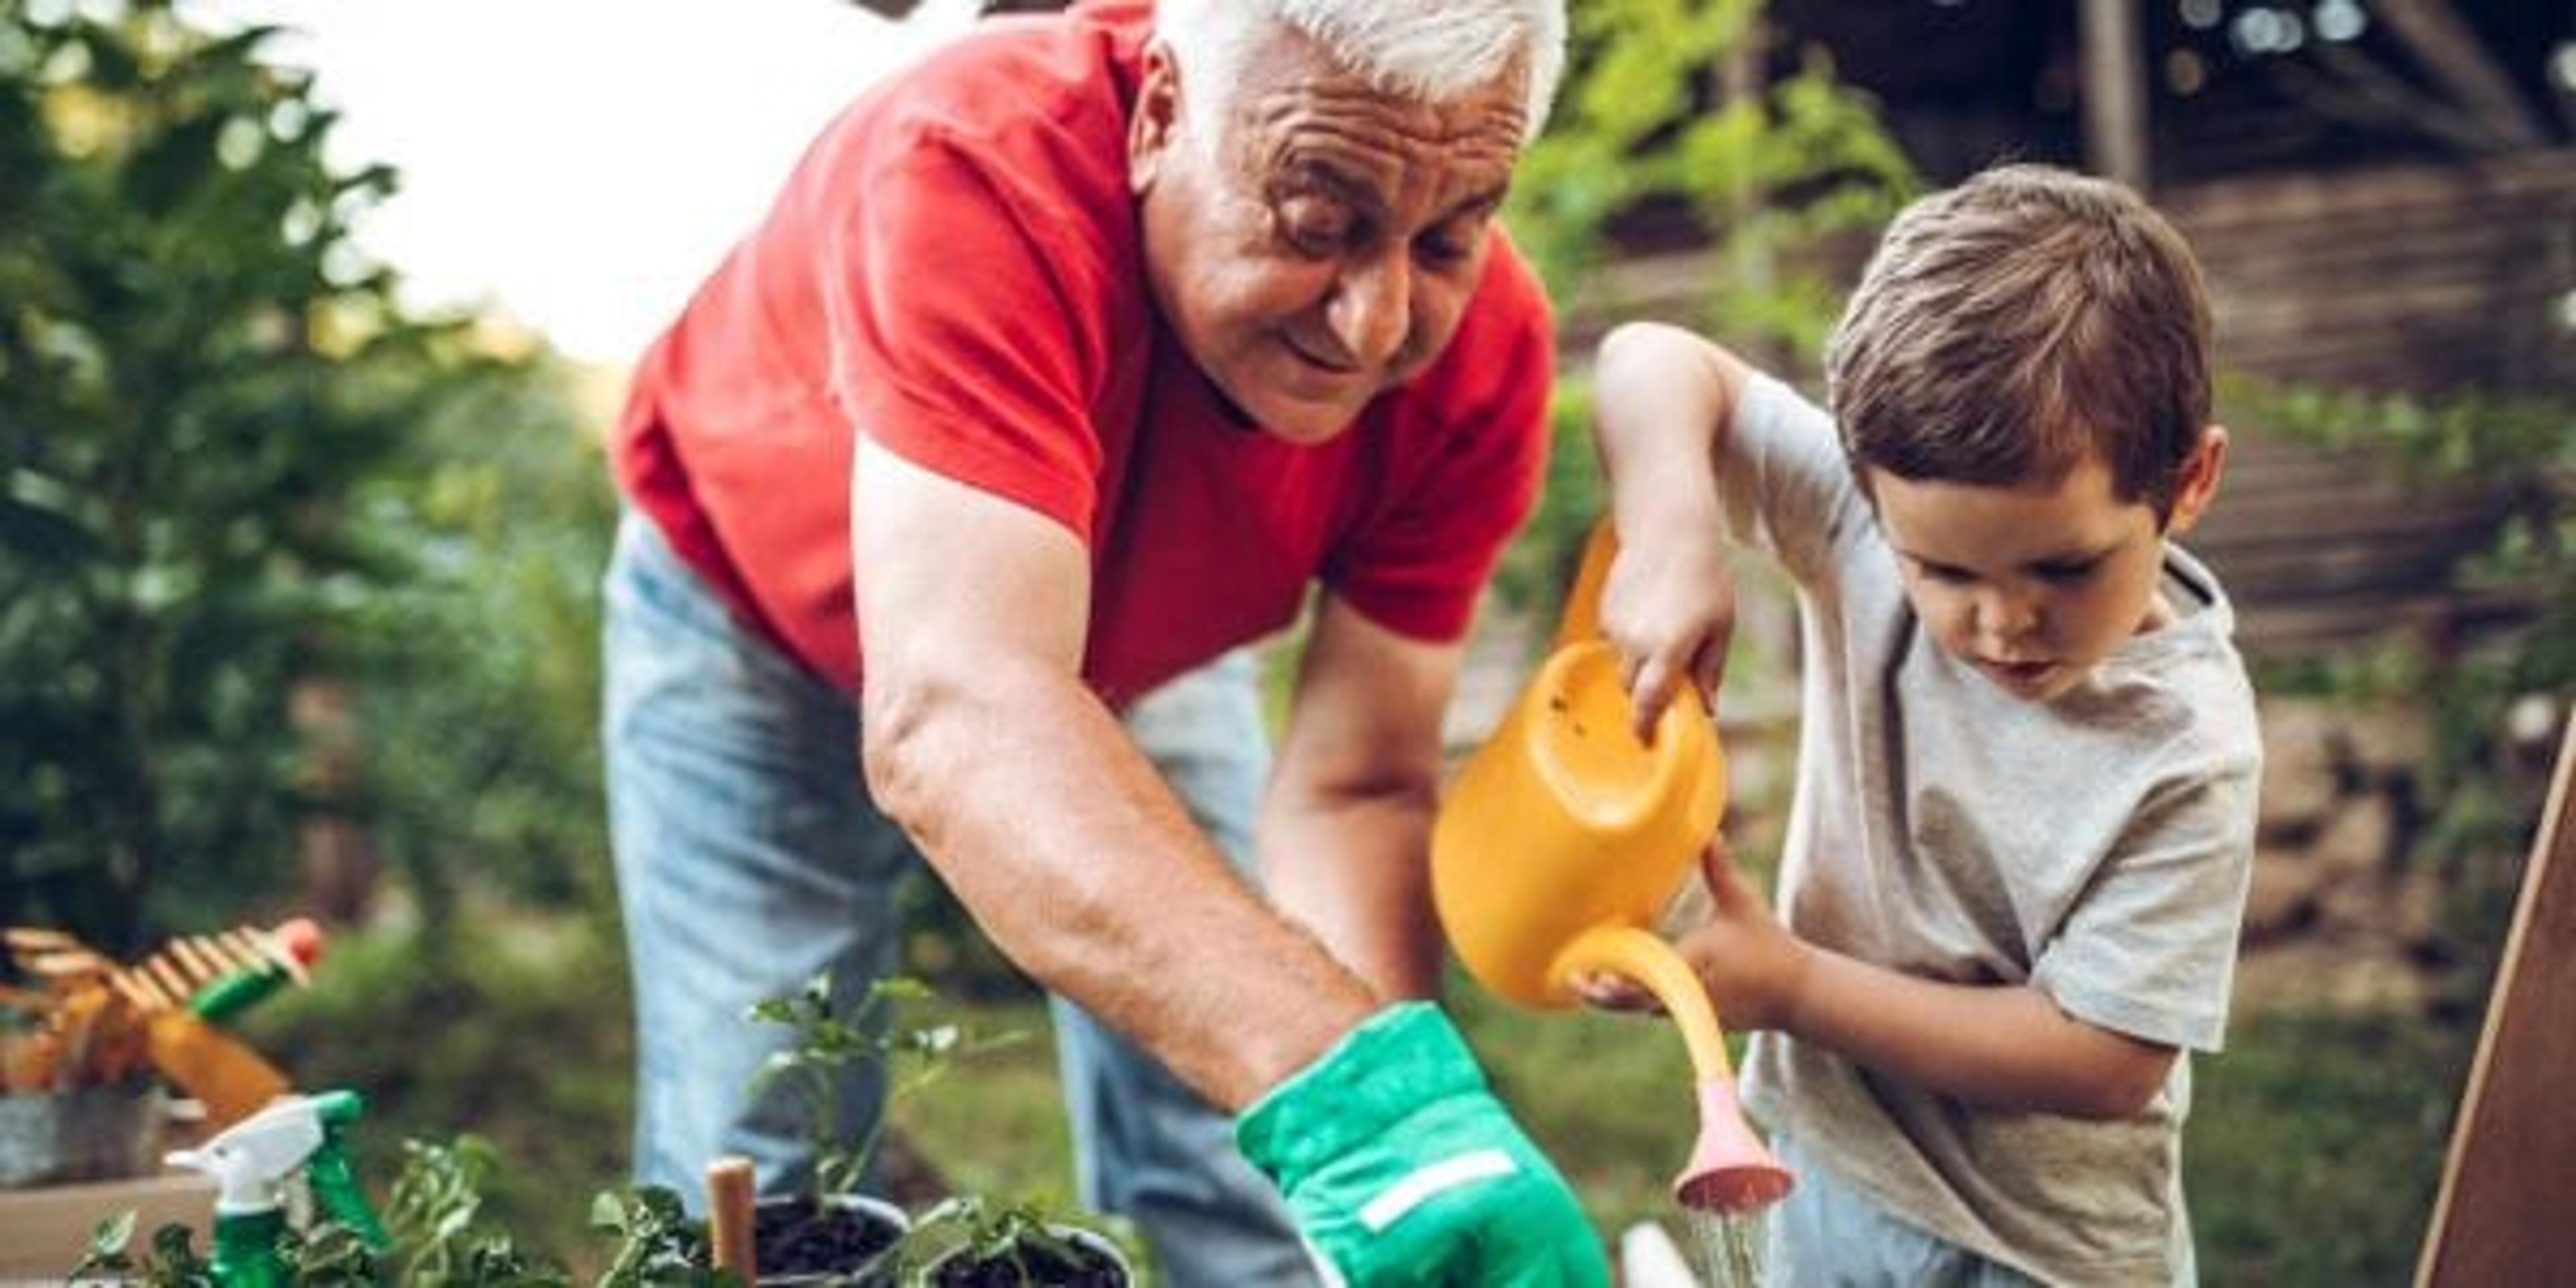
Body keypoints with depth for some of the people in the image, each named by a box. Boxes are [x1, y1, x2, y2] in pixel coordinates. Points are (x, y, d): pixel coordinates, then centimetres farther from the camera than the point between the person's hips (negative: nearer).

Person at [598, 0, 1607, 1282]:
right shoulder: (976, 168, -42)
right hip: (757, 613, -3)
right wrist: (1346, 1079, -64)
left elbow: (1351, 789, -22)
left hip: (1137, 636, 3)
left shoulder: (1480, 346, -27)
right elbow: (955, 720, -53)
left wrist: (1395, 1115, -41)